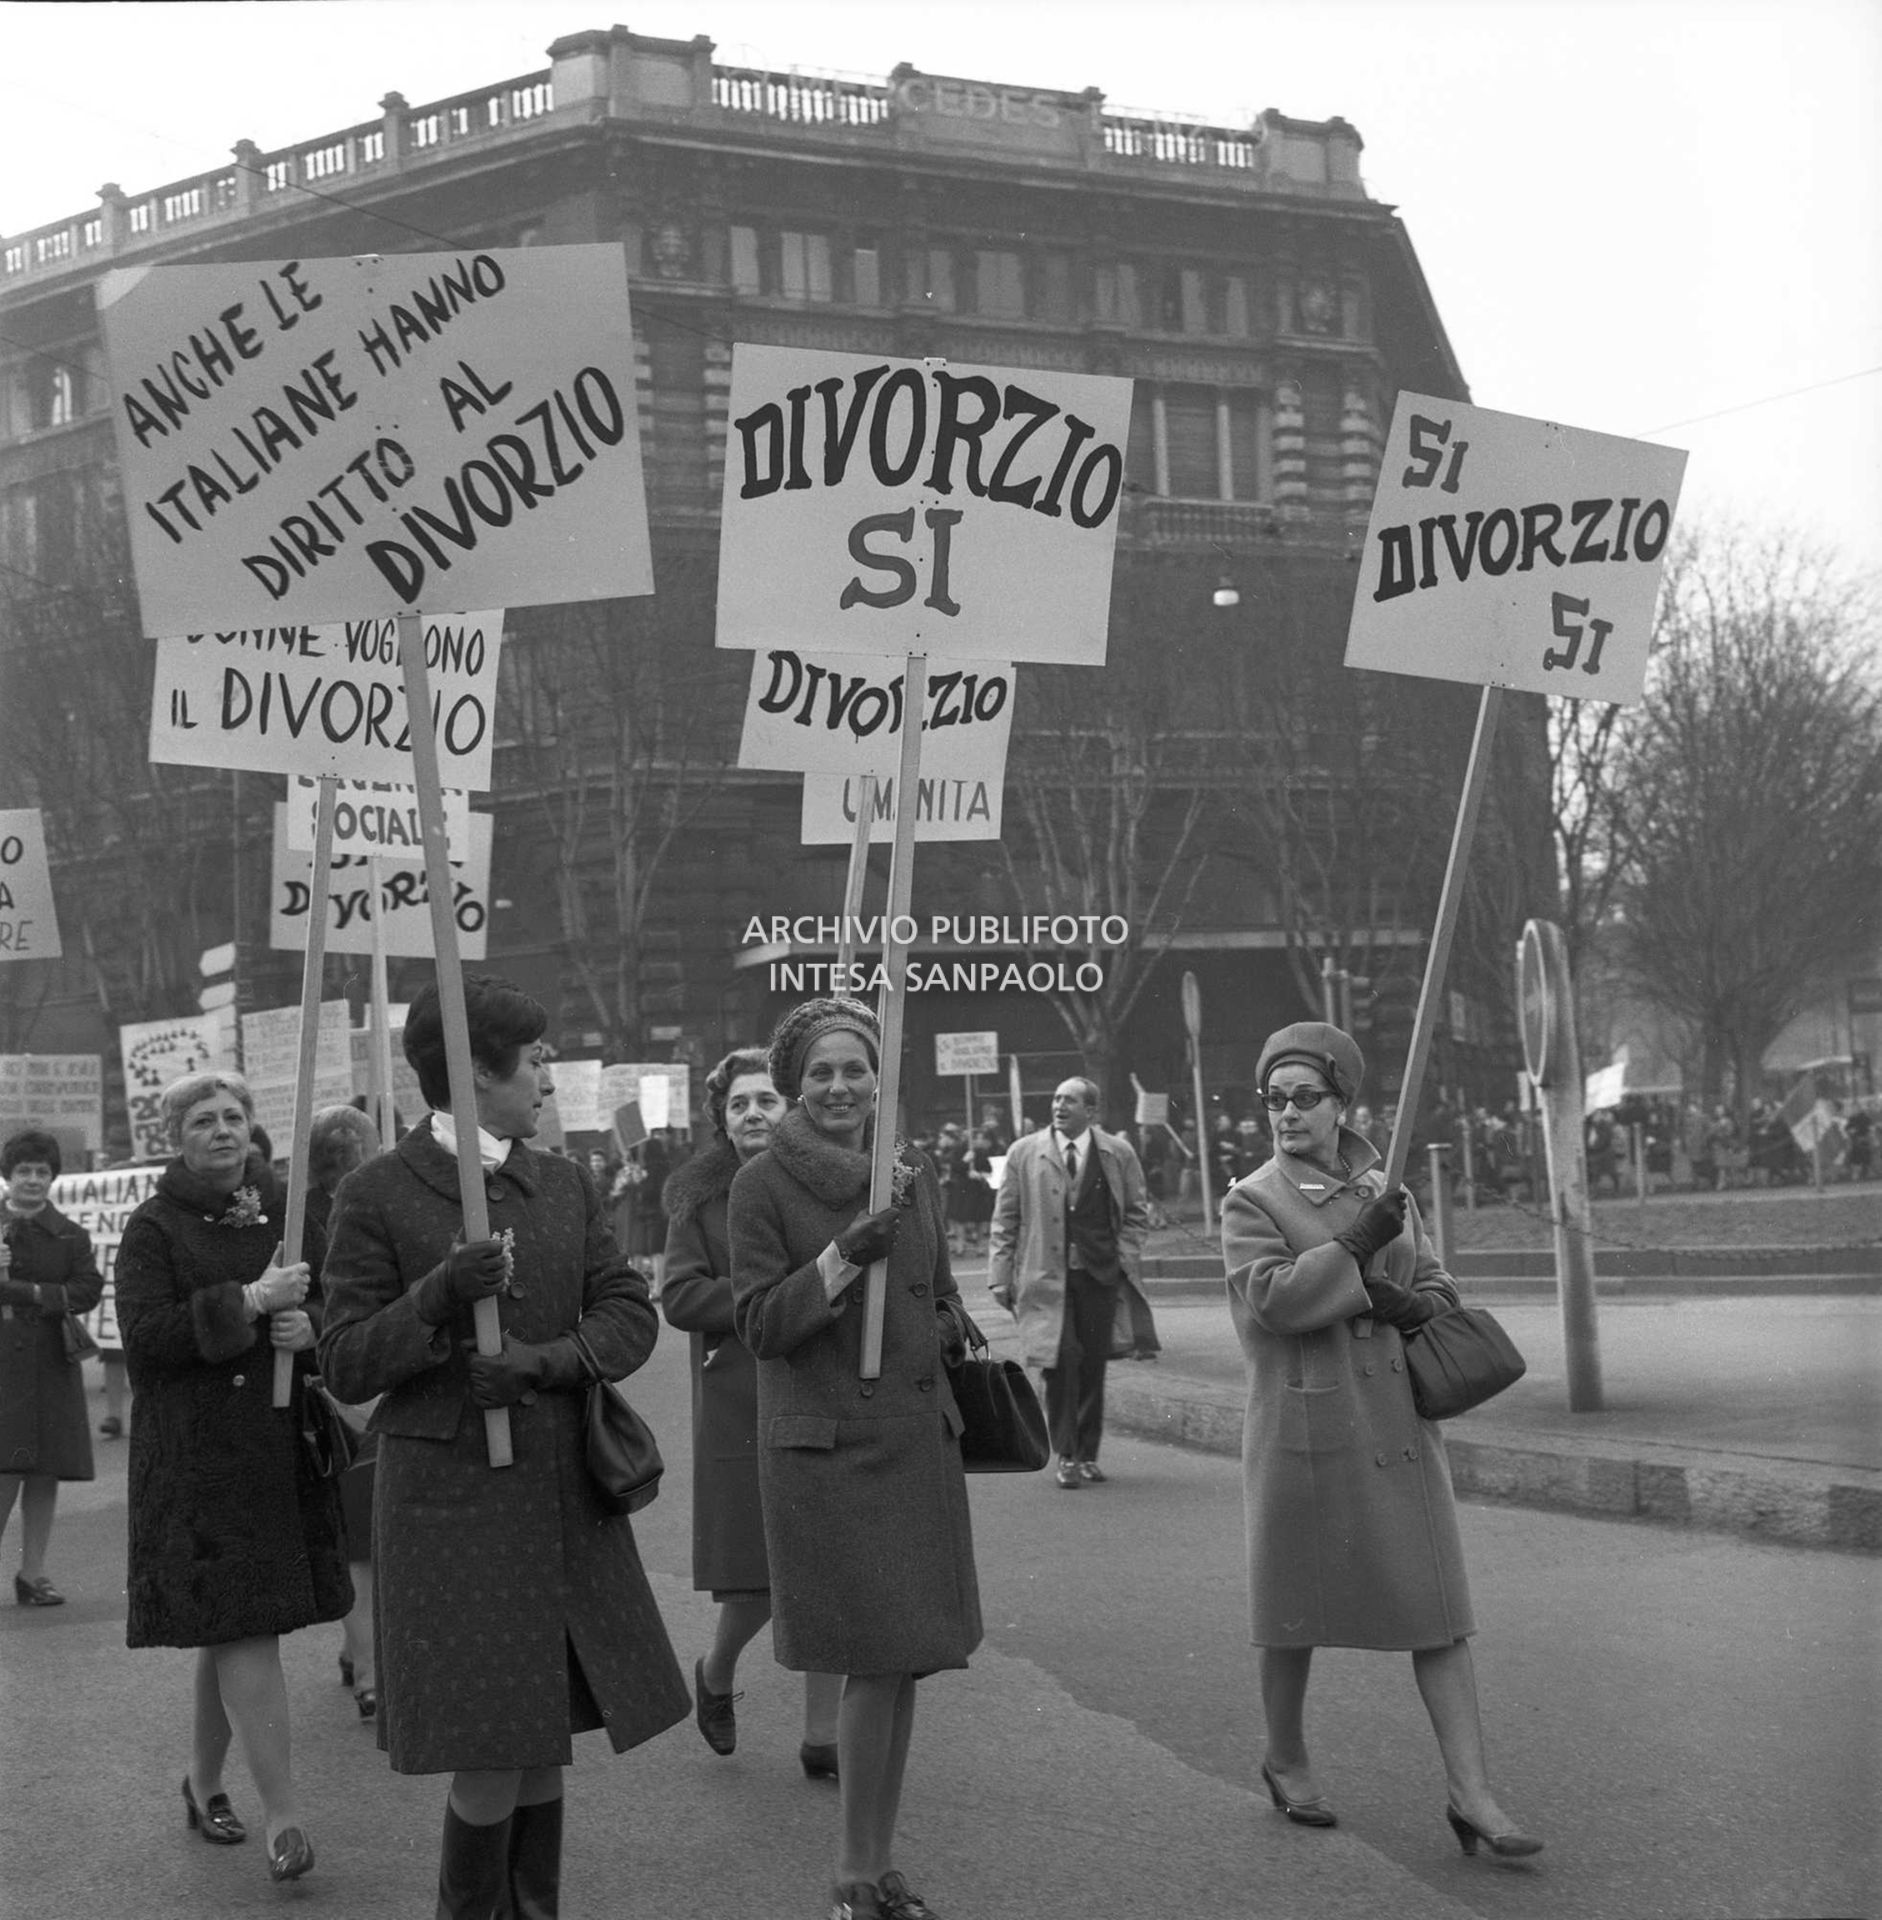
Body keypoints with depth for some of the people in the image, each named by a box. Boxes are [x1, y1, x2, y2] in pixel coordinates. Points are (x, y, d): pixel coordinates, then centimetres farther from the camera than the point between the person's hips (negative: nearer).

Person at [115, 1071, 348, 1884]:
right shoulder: (153, 1229, -3)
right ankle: (282, 1814, -7)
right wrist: (247, 1301, -20)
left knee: (233, 1630, 14)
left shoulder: (286, 1213, 10)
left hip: (282, 1448, 5)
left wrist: (308, 1328, -8)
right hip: (196, 1457, -5)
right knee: (244, 1631, -10)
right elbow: (143, 1337, -13)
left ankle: (203, 1781, 32)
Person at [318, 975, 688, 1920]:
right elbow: (345, 1366, -6)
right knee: (490, 1753, -5)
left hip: (565, 1495, 5)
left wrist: (542, 1362, -13)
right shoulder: (378, 1194, -5)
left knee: (544, 1741, 11)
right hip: (452, 1497, -5)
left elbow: (630, 1316, 5)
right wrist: (439, 1295, -22)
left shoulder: (566, 1183, 10)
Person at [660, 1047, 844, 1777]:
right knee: (758, 1583, 0)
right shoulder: (701, 1197, 1)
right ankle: (715, 1674, 33)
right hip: (743, 1410, -2)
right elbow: (679, 1298, -7)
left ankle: (821, 1738, 17)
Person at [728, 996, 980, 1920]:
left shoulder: (913, 1174, 10)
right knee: (877, 1664, -7)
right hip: (824, 1444, -5)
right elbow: (759, 1324, -8)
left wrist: (950, 1328, 0)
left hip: (920, 1436, 5)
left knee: (902, 1663, 9)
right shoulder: (763, 1184, -5)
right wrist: (841, 1259, -19)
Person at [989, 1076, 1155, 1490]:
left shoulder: (1118, 1154, 6)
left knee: (1093, 1365, 4)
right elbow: (1005, 1219, 5)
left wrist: (1124, 1258, 1)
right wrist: (1001, 1274, 0)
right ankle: (1066, 1455, 1)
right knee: (1061, 1361, -11)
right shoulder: (1024, 1153, 4)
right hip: (1046, 1275, -1)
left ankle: (1087, 1455, 17)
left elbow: (1136, 1213, 14)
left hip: (1100, 1274, 1)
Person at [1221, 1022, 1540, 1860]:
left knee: (1439, 1607, -1)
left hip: (1398, 1420, 4)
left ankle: (1471, 1794, 1)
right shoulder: (1252, 1202, -5)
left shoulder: (1387, 1192, 10)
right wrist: (1357, 1247, -19)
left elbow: (1440, 1290, 13)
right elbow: (1271, 1297, -19)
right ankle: (1286, 1761, 30)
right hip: (1305, 1422, -4)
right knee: (1294, 1604, 9)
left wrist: (1403, 1304, -9)